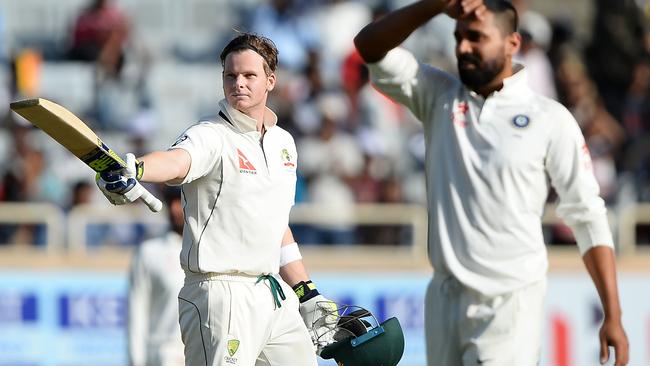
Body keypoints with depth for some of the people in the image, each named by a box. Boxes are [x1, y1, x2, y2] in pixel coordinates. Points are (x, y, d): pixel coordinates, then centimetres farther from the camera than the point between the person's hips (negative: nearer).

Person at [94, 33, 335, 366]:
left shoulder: (283, 142, 14)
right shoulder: (210, 137, -9)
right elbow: (176, 160, -33)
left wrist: (308, 296, 22)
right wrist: (132, 170, -56)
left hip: (277, 296, 7)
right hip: (222, 298, -7)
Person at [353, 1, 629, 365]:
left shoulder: (551, 119, -4)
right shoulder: (439, 97, 7)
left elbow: (588, 218, -4)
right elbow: (370, 47, -2)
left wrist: (613, 316, -9)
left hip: (511, 301, -5)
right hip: (445, 295, 5)